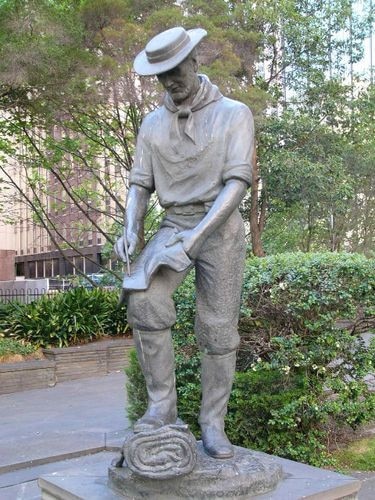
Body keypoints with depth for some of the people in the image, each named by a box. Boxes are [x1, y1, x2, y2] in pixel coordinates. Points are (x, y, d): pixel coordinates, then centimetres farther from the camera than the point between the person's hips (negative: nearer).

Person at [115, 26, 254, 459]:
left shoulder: (234, 114, -5)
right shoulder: (153, 123, 8)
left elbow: (237, 182, -15)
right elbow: (140, 185, 6)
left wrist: (196, 235, -27)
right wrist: (130, 228, -15)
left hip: (220, 228, -2)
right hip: (172, 226, 3)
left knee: (218, 330, -2)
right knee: (144, 298, -25)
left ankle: (212, 425, 11)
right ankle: (162, 405, -13)